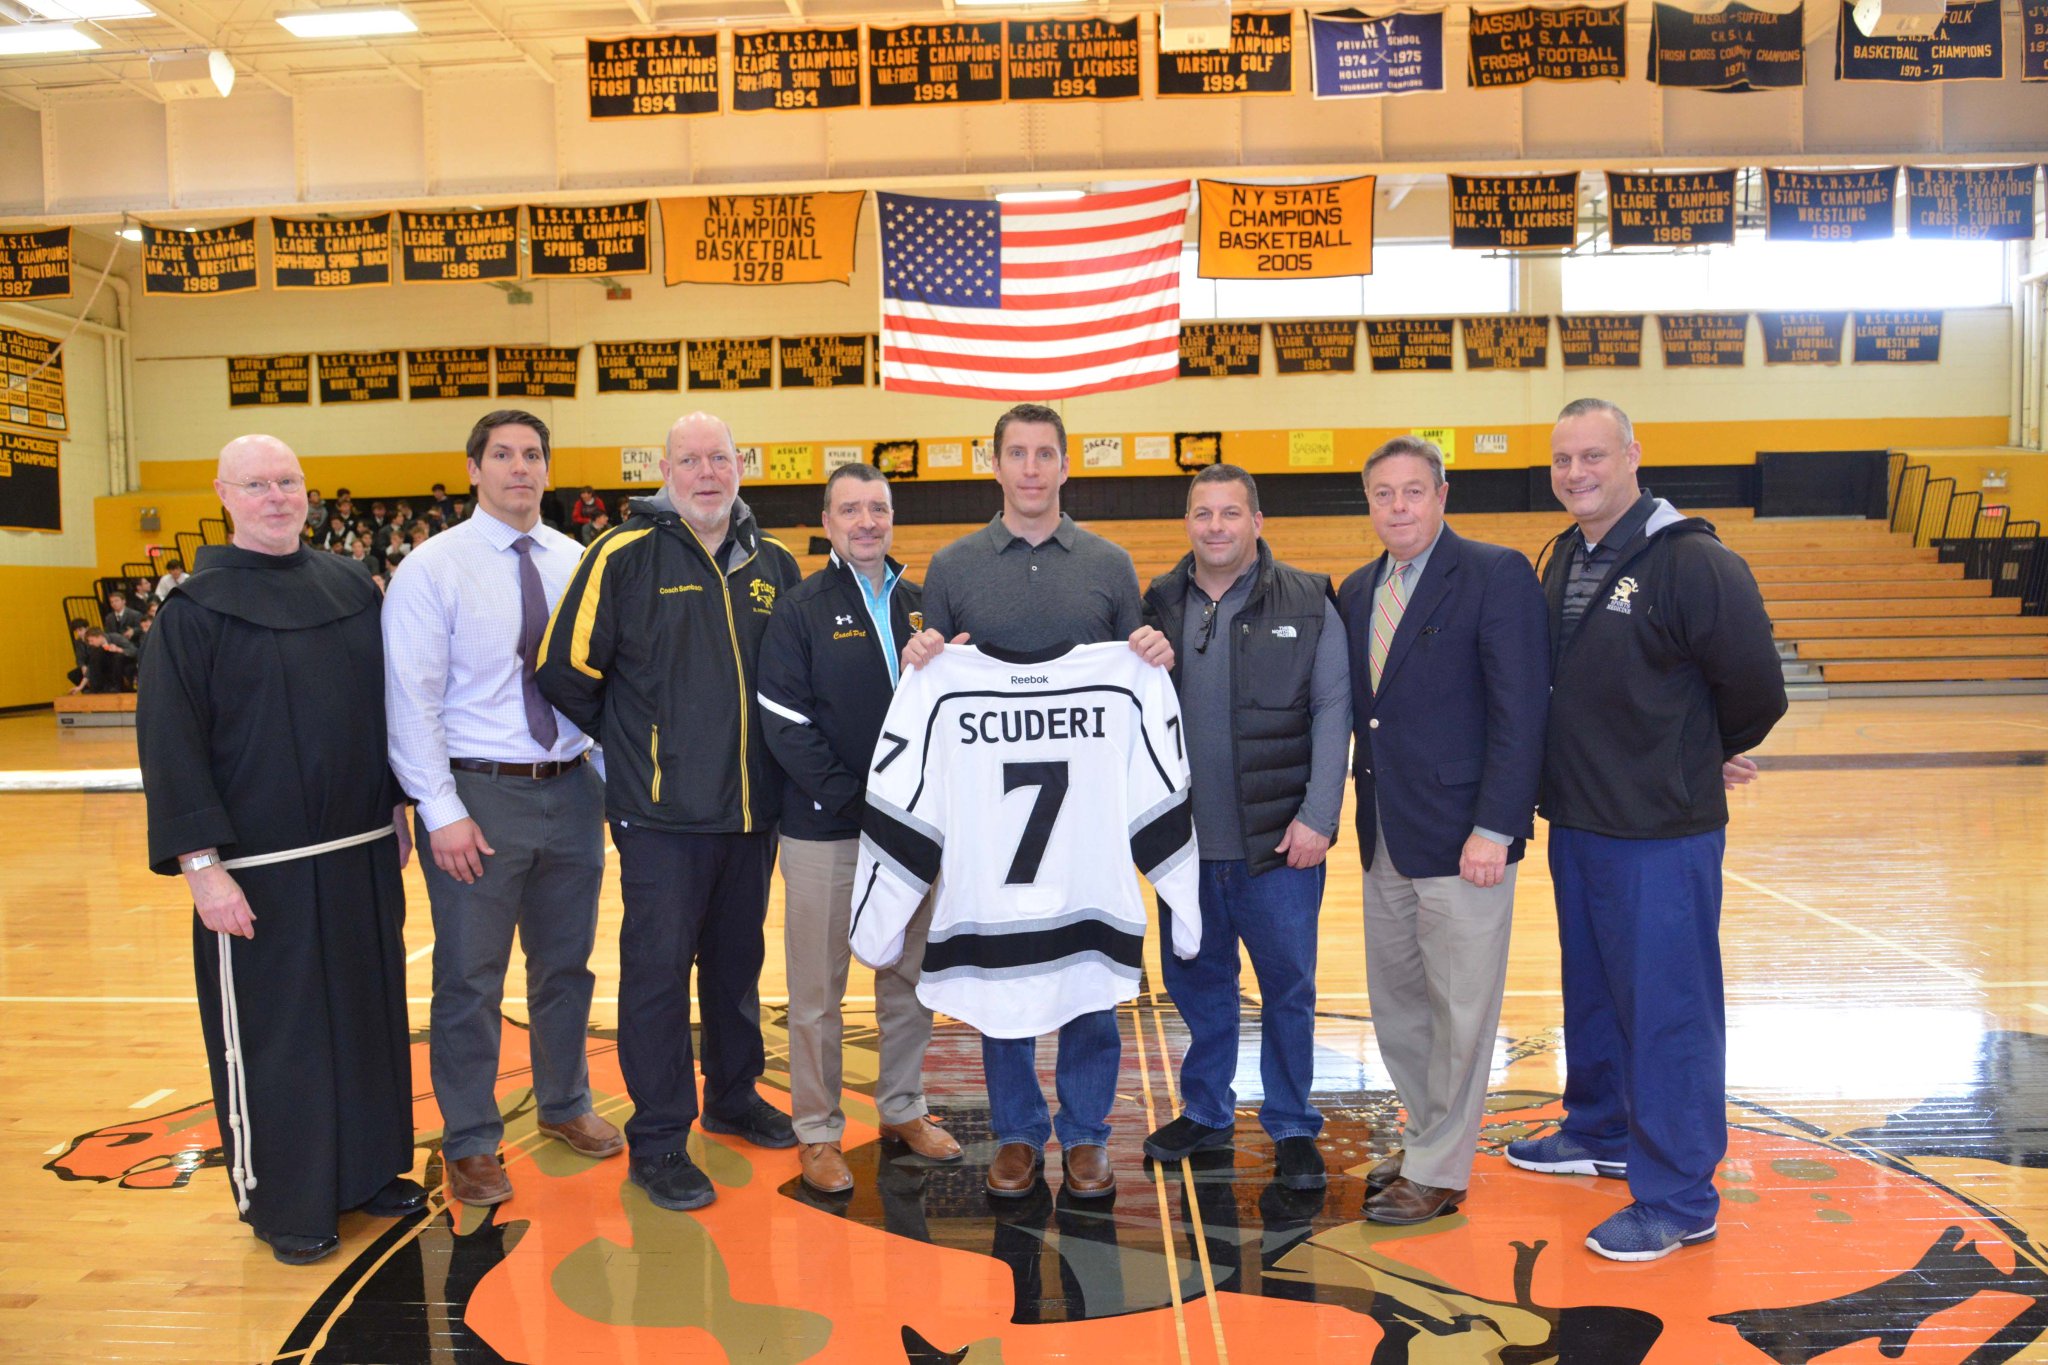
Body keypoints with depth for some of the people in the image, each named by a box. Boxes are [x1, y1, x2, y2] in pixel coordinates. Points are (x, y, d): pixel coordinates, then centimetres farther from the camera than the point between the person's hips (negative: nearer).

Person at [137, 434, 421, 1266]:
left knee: (369, 1012, 14)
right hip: (260, 864, -5)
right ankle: (284, 1201, 22)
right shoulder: (197, 607, -8)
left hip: (361, 852, 5)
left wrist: (397, 807, 12)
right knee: (274, 1032, 6)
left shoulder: (352, 588, 6)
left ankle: (370, 1165, 31)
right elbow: (169, 740, -11)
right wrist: (201, 863, -15)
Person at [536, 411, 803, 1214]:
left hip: (752, 808, 5)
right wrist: (632, 742, 3)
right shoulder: (625, 557, -7)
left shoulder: (773, 565, 8)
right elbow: (566, 671, -6)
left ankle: (733, 1095, 36)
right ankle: (657, 1142, 13)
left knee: (738, 958, 17)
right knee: (658, 968, 1)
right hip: (662, 814, -5)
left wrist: (769, 751, 13)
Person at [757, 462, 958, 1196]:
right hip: (826, 831, -4)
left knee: (910, 976, 14)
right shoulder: (800, 610, -4)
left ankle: (904, 1109, 30)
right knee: (819, 990, 4)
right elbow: (786, 727, -10)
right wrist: (853, 799, -15)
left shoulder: (919, 604, 9)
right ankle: (817, 1131, 18)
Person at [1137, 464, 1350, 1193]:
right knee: (1195, 981, 15)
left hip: (1276, 841, -3)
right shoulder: (1158, 605, 5)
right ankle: (1205, 1113, 33)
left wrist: (1317, 818, -10)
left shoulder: (1306, 602, -2)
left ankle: (1292, 1129, 24)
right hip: (1185, 843, 3)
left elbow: (1333, 713, -5)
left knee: (1288, 988, 7)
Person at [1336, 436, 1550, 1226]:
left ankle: (1439, 1173, 18)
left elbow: (1521, 709, -14)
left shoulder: (1496, 576, -9)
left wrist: (1494, 828, -19)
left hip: (1461, 834, -7)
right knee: (1397, 1004, 17)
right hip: (1385, 837, 7)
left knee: (1459, 1012, 4)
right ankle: (1429, 1141, 34)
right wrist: (1353, 815, 4)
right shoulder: (1358, 592, 11)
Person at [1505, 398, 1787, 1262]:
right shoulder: (1564, 560, 7)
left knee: (1667, 1007, 1)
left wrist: (1706, 759, 2)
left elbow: (1755, 686, -14)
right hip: (1577, 823, 8)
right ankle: (1601, 1133, 41)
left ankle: (1678, 1200, 14)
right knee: (1591, 990, 21)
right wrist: (1586, 768, 7)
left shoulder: (1691, 561, -16)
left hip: (1660, 833, -8)